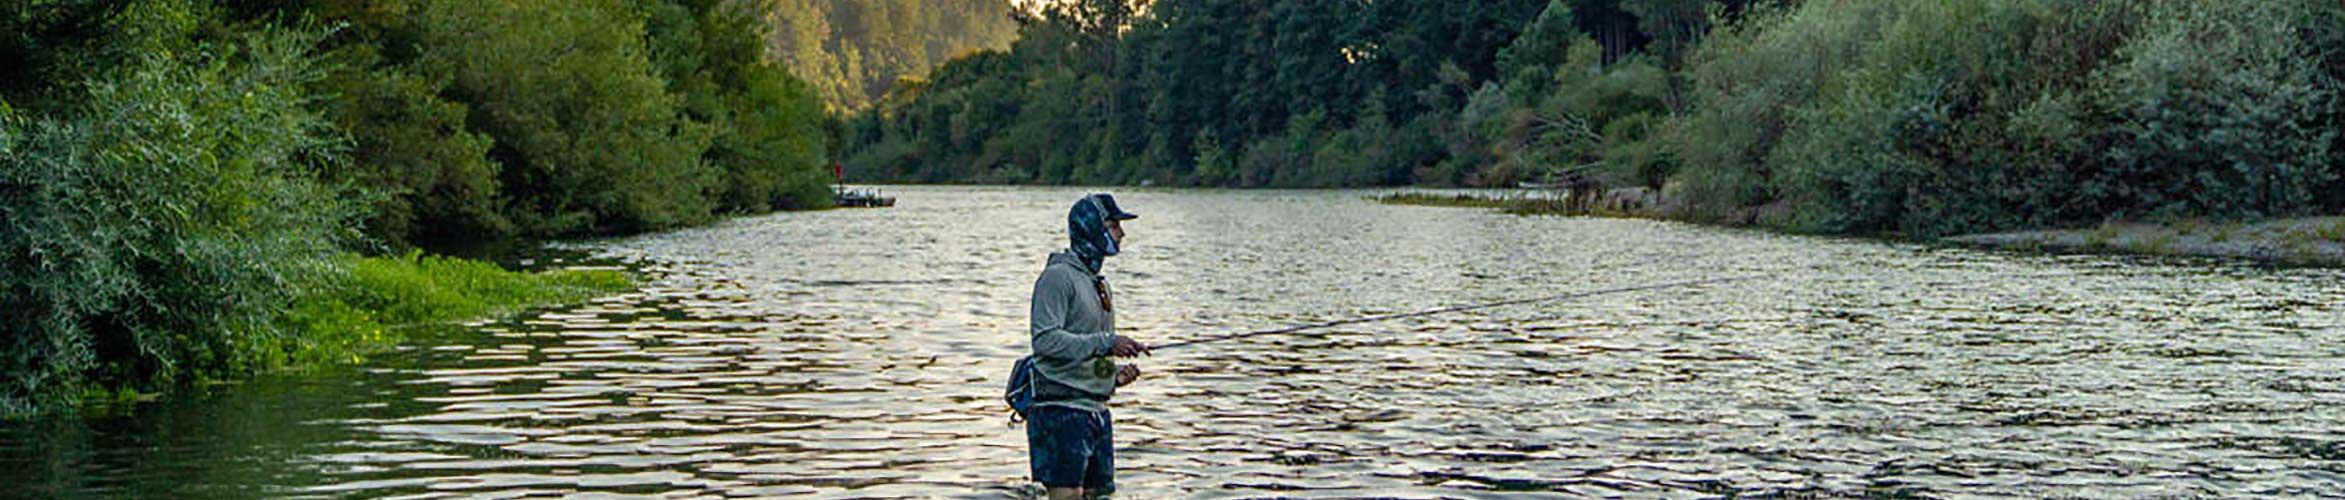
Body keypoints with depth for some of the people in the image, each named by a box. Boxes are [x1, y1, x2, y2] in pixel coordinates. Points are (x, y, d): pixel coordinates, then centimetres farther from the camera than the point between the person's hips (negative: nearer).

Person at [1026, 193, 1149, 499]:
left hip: (1097, 409, 9)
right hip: (1061, 408, -9)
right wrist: (1106, 343, -22)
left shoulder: (1099, 284, 21)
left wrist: (1115, 374, 9)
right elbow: (1045, 340, -21)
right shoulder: (1058, 276, -9)